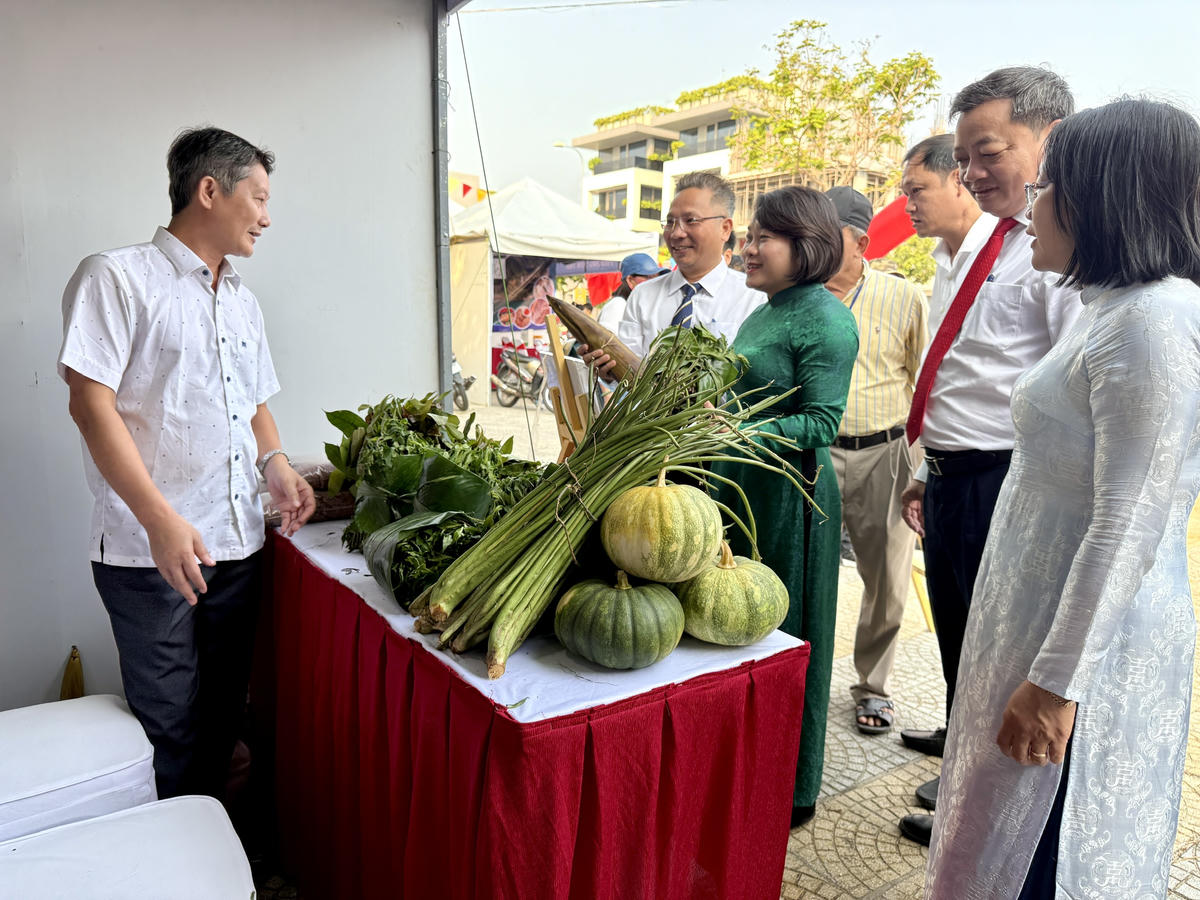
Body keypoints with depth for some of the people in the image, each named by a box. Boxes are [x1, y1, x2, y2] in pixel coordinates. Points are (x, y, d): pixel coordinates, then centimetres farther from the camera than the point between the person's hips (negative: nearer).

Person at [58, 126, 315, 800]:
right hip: (150, 550, -6)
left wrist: (276, 464, 2)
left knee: (223, 717, 15)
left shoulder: (242, 300, 16)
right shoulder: (116, 278, -5)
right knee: (169, 727, 3)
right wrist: (161, 520, -21)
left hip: (239, 543, 7)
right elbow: (92, 403, -13)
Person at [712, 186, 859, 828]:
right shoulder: (764, 314, 15)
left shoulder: (827, 320, -13)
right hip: (741, 488, 9)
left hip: (789, 497, -9)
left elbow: (821, 422, -20)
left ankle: (792, 792, 23)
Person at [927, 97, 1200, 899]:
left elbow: (1131, 524, -23)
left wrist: (1058, 680, -20)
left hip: (1087, 642, -9)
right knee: (1012, 828, 22)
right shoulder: (1113, 308, 10)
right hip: (1042, 614, 9)